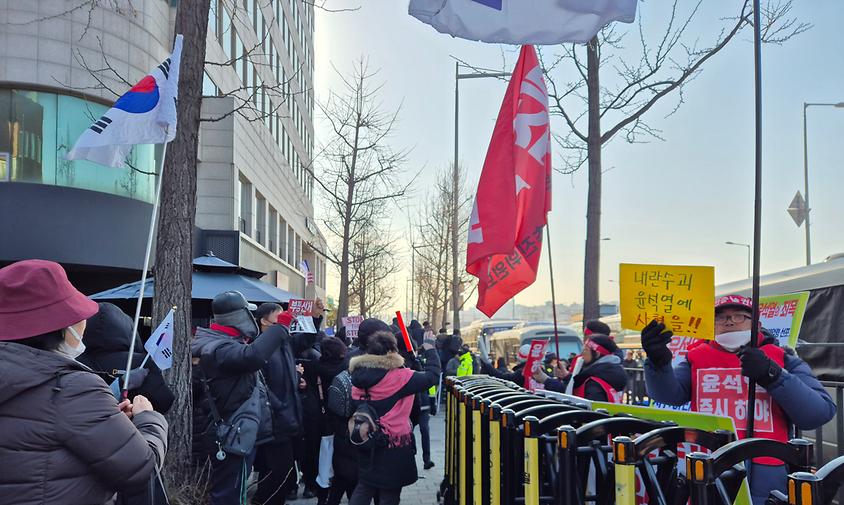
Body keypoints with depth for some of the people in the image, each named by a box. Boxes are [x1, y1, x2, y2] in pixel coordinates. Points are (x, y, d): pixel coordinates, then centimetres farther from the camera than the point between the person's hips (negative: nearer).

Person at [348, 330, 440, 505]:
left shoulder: (359, 376, -1)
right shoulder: (399, 376, -19)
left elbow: (356, 407, 8)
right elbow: (432, 376, -13)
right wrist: (430, 350, 1)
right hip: (394, 446, -6)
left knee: (364, 487, 19)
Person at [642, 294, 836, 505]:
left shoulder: (781, 360, 5)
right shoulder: (697, 357, 8)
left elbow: (821, 413, -6)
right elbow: (668, 393, -10)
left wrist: (773, 376, -17)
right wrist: (659, 361, -30)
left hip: (763, 475, -1)